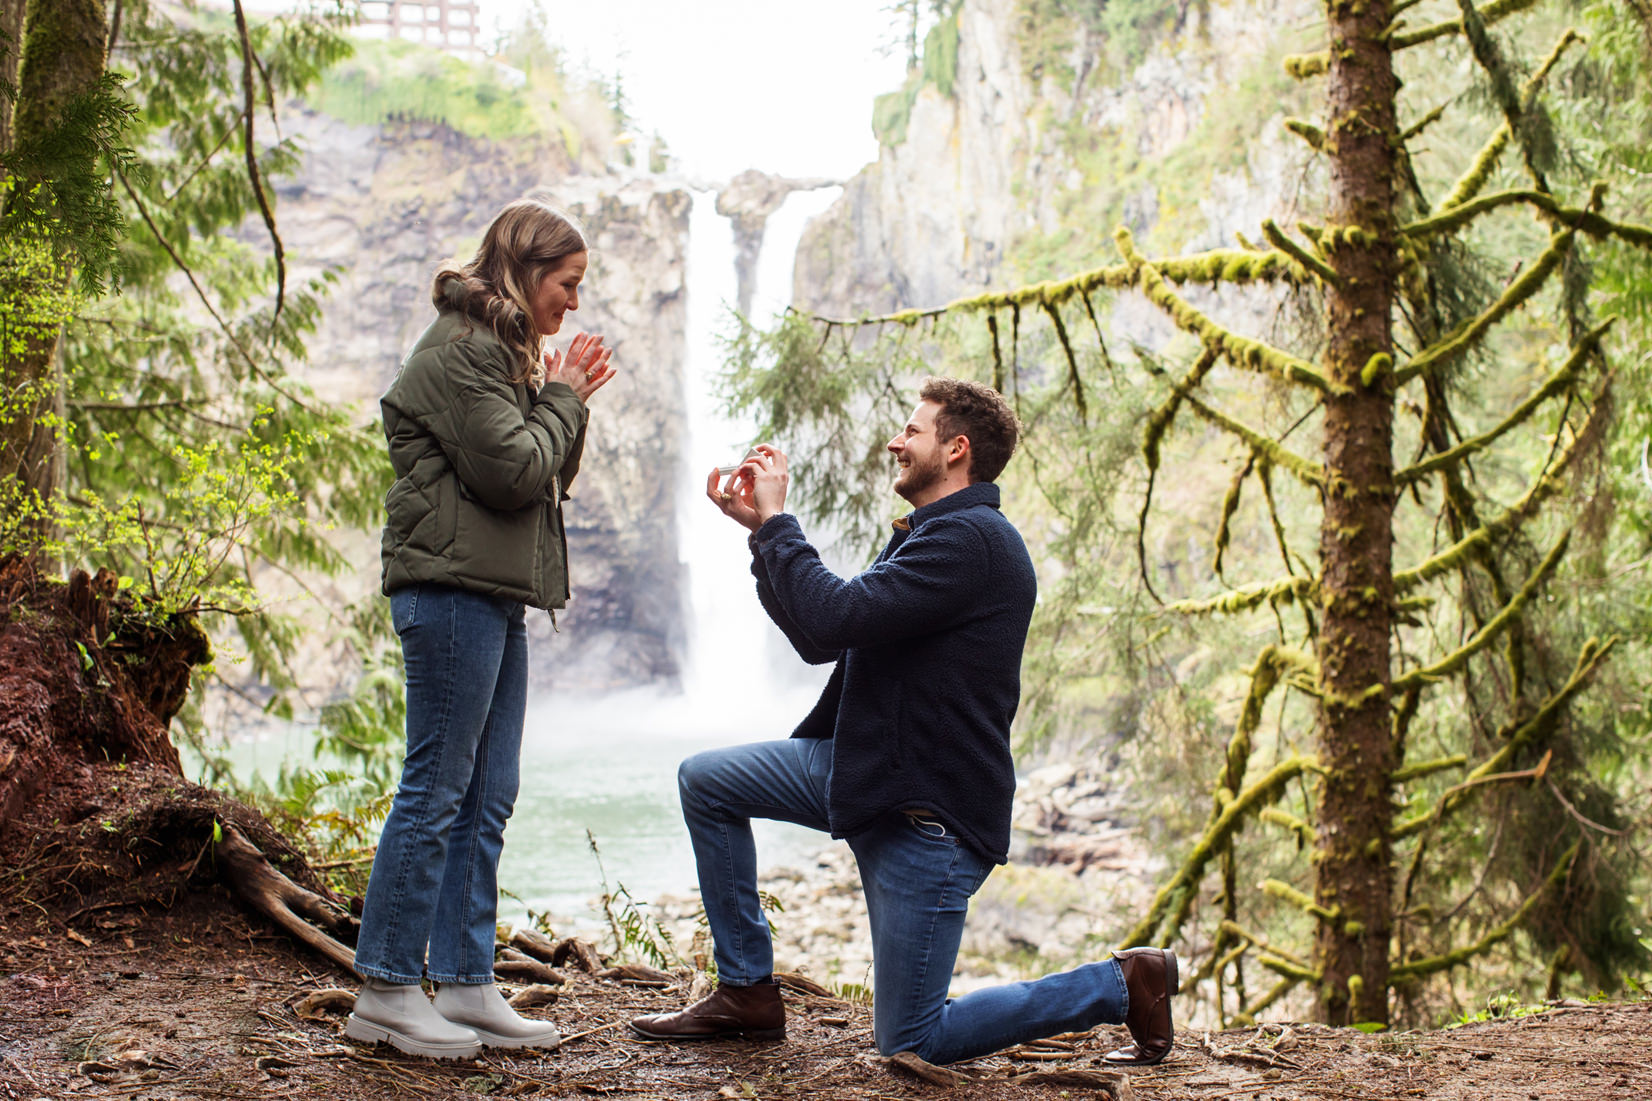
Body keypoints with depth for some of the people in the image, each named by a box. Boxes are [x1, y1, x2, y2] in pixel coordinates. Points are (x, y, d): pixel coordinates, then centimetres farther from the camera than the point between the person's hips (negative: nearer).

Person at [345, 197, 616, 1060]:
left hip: (493, 596, 10)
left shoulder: (502, 351, 22)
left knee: (487, 797, 9)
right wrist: (564, 397, -4)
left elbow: (548, 479, 21)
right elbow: (515, 472, -17)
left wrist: (570, 401, 7)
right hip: (450, 589, -10)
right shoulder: (460, 350, -10)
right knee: (436, 790, -7)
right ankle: (385, 991, -1)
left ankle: (465, 985, 13)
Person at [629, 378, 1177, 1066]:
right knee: (704, 781, 8)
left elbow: (834, 617, -28)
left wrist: (776, 519, -14)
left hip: (931, 811, -10)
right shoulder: (926, 536, 16)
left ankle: (1123, 984, 11)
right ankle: (746, 991, 16)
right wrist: (762, 527, 9)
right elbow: (819, 640, 14)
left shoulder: (970, 540, -19)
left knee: (910, 1046, -4)